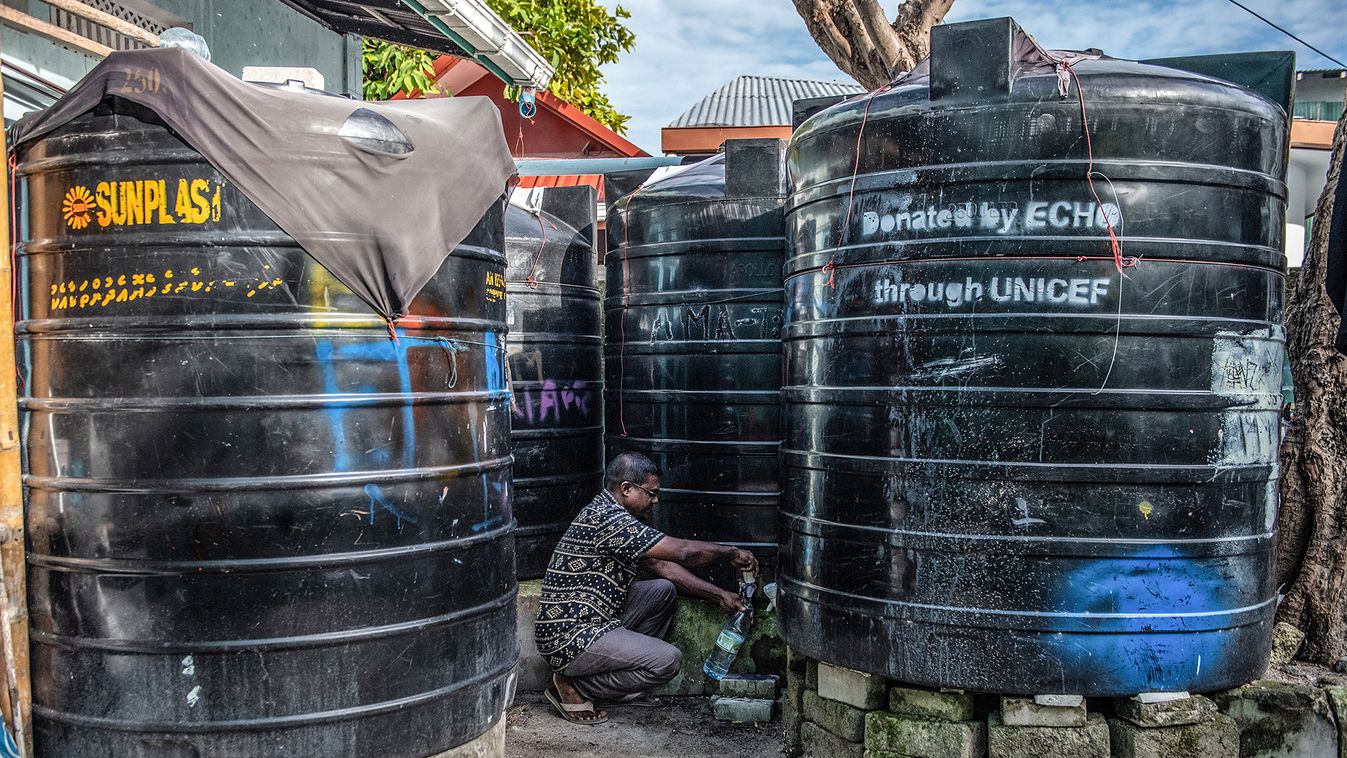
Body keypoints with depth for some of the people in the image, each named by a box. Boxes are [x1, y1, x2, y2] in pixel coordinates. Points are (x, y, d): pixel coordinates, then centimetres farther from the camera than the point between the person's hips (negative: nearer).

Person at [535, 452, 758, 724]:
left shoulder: (613, 516, 12)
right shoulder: (606, 518, -21)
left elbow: (661, 565, 15)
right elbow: (683, 551, -22)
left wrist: (719, 595, 11)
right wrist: (731, 553, -6)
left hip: (591, 622, 10)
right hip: (568, 639, -10)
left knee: (663, 590, 12)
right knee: (668, 660, -18)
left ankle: (625, 688, 12)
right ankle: (574, 687, -4)